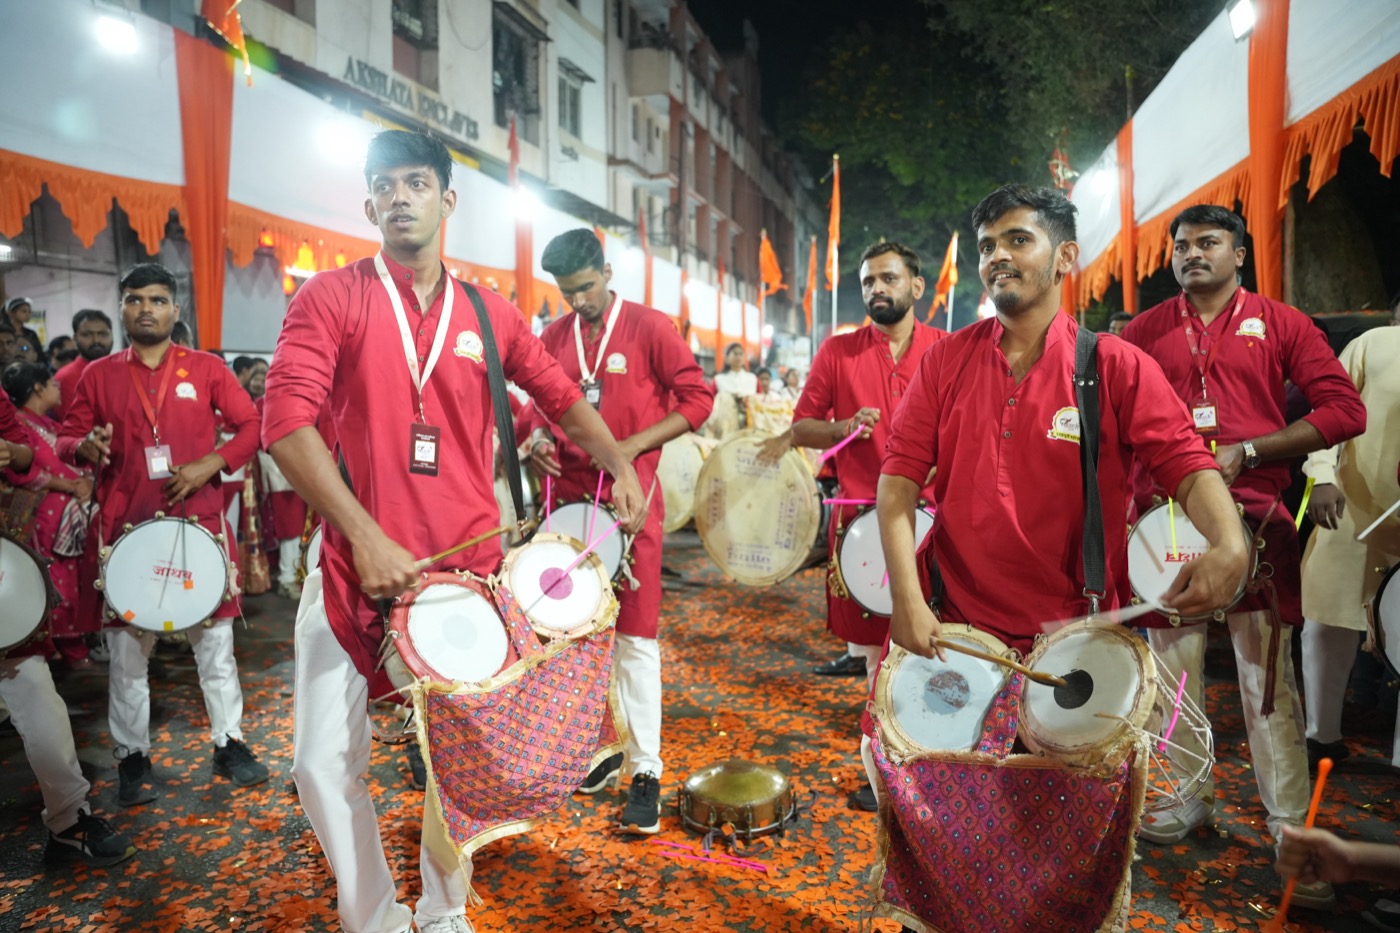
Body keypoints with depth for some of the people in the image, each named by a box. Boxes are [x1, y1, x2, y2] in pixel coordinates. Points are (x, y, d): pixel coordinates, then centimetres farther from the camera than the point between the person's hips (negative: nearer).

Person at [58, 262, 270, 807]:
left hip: (199, 522, 0)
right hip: (126, 527, 1)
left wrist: (209, 465, -12)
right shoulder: (98, 376, 6)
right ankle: (133, 758, 20)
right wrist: (85, 447, -14)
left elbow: (251, 425, 2)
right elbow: (66, 439, 9)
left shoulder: (206, 369, 3)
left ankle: (229, 743, 20)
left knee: (215, 641, 7)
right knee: (128, 650, 6)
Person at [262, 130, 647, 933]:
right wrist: (365, 535, -21)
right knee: (326, 763, 2)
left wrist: (620, 465, 1)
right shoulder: (332, 298, -3)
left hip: (468, 568, 2)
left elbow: (561, 396, 16)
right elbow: (286, 422, -13)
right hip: (358, 566, -2)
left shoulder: (489, 315, 6)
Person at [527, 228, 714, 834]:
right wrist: (541, 440, -2)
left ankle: (646, 772, 5)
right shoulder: (553, 338, 10)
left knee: (635, 635, -3)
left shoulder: (649, 327, -4)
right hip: (569, 496, 5)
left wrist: (632, 444, -15)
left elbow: (697, 397, -6)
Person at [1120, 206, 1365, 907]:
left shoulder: (1280, 324, 5)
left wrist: (1246, 451, -11)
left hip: (1254, 516, -2)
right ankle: (1185, 801, 25)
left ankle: (1293, 831, 10)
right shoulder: (1144, 331, 10)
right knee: (1174, 668, 9)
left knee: (1268, 679, -1)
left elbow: (1345, 410, -1)